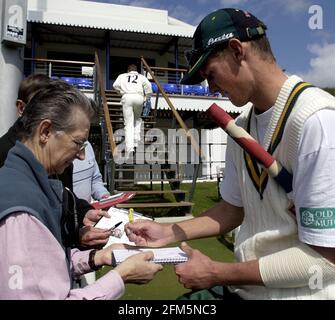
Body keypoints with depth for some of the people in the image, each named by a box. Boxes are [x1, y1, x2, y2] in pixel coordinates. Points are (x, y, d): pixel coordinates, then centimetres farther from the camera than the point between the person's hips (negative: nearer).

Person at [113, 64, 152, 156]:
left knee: (128, 124, -6)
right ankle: (136, 141, 10)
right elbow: (148, 85, 7)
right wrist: (147, 98, 12)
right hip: (139, 97, 1)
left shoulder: (122, 76, 26)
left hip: (127, 97, -1)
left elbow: (115, 85, 11)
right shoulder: (141, 77, 24)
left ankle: (129, 147, -18)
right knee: (137, 119, 23)